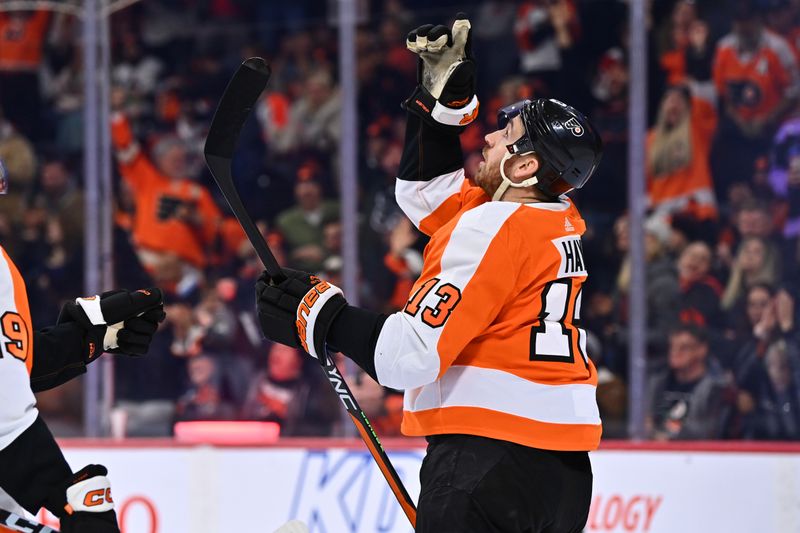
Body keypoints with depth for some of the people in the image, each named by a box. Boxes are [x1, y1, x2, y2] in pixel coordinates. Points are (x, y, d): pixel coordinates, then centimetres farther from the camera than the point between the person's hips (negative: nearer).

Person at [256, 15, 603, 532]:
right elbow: (425, 189, 25)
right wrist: (446, 92, 18)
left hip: (488, 454, -9)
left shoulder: (492, 231, -13)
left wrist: (320, 313, -6)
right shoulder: (562, 221, 12)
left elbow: (412, 354, -18)